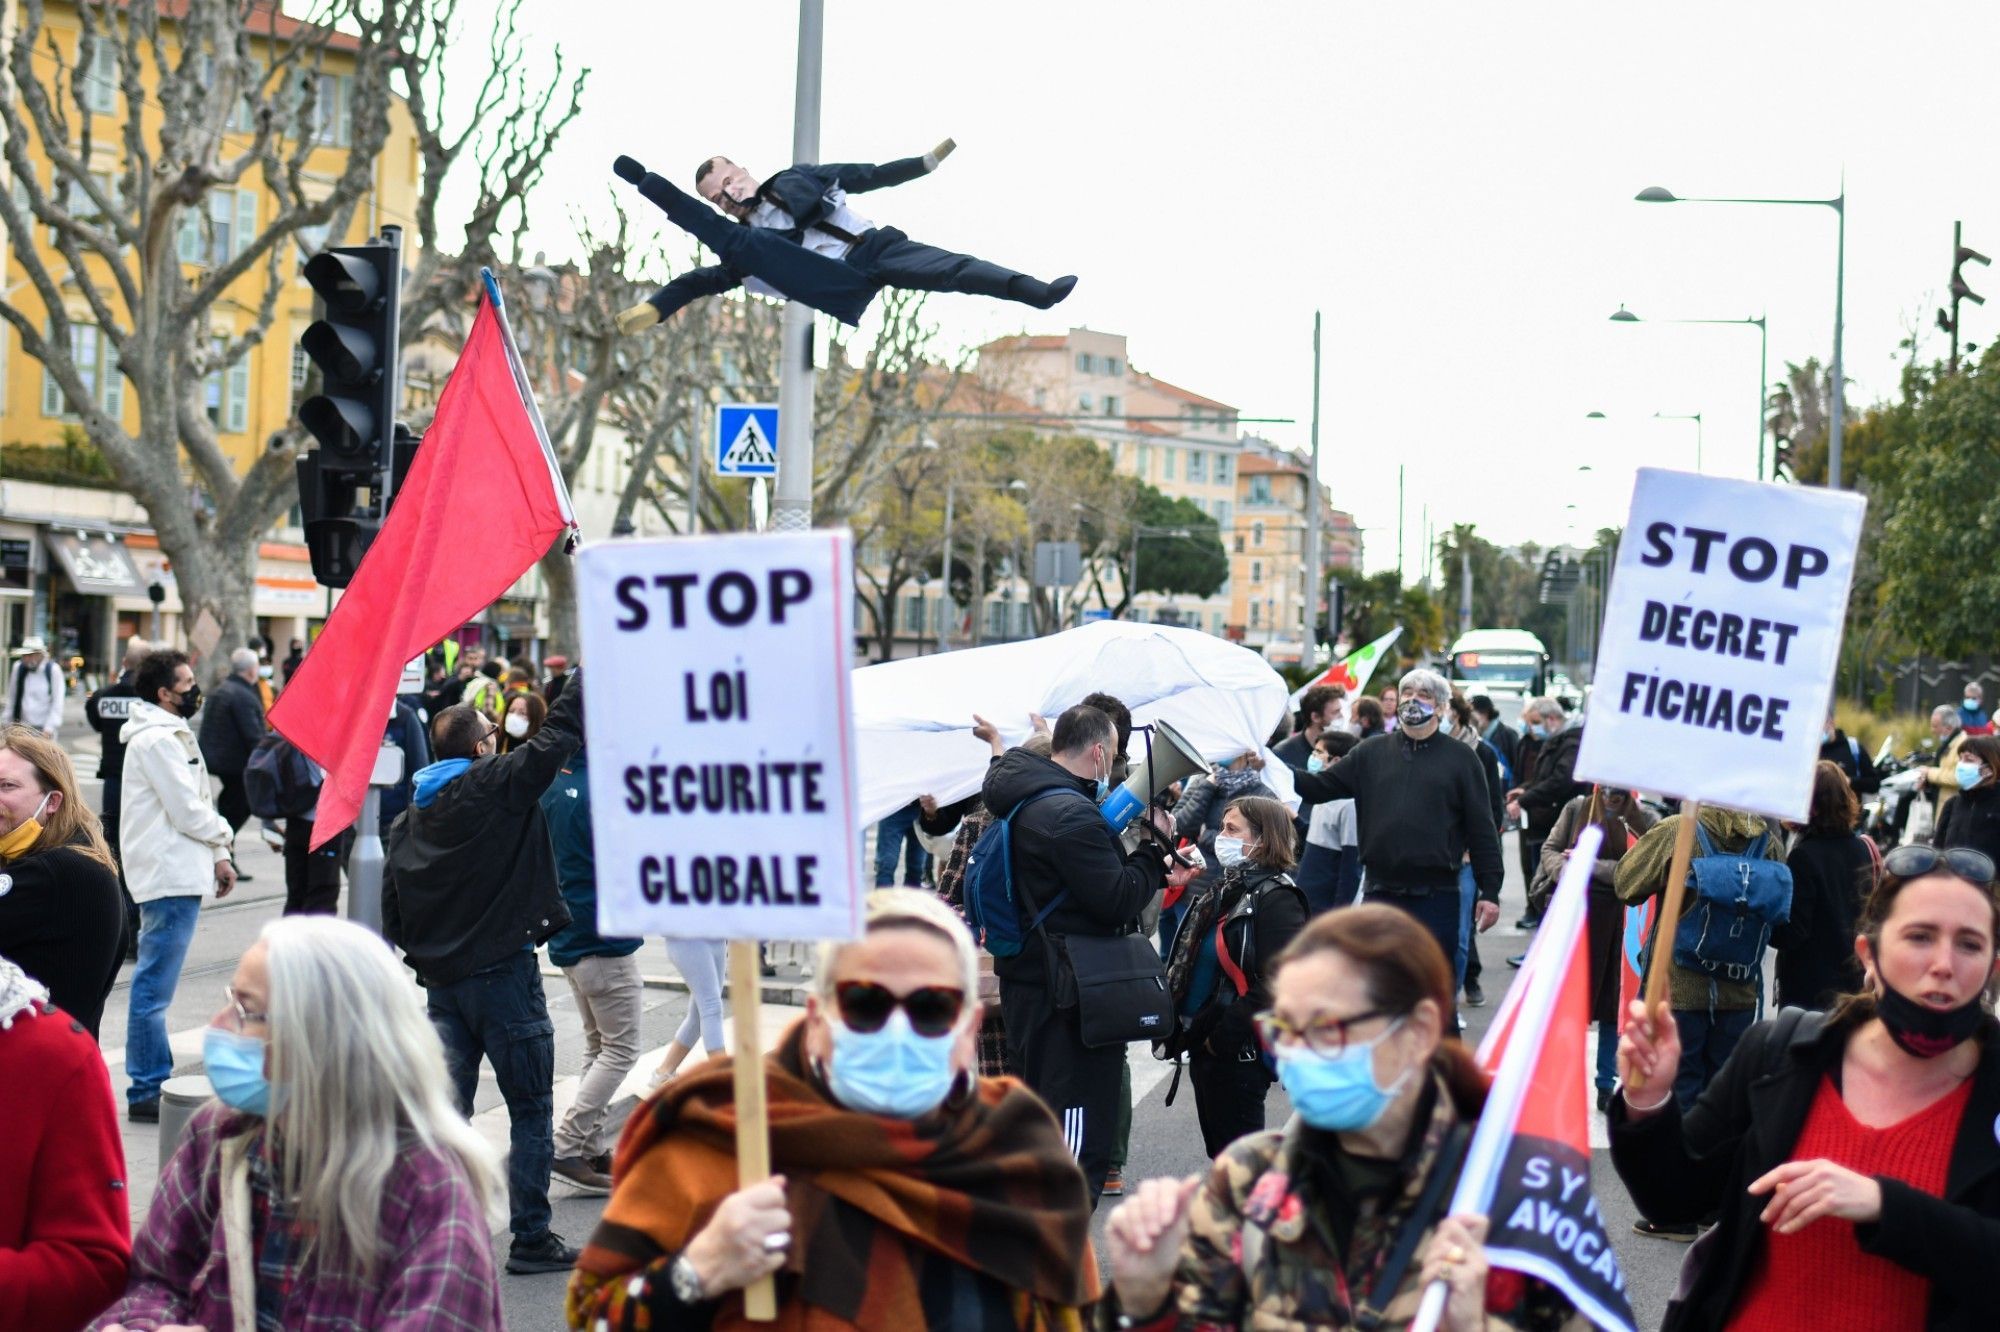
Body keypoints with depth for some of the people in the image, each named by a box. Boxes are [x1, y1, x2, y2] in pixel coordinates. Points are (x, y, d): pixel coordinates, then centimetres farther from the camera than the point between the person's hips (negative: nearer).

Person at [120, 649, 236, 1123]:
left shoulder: (170, 734, 19)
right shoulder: (157, 740, -14)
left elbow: (193, 804, 21)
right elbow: (188, 811, -16)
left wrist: (216, 851, 10)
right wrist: (222, 841, 0)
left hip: (177, 873, 11)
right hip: (171, 874, -11)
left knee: (155, 984, 14)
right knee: (154, 988, -7)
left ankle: (156, 1082, 21)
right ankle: (146, 1092, -5)